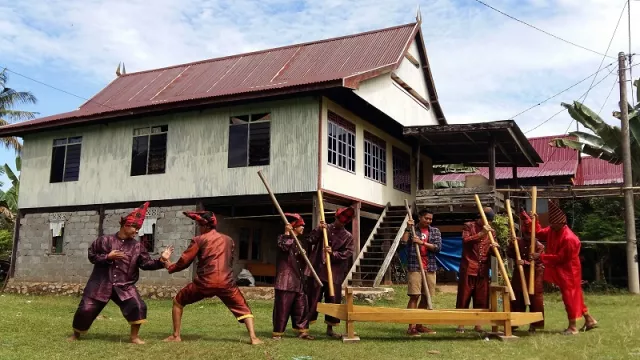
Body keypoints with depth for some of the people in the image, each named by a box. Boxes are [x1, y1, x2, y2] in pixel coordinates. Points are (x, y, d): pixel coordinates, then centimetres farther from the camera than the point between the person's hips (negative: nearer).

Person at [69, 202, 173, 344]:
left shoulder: (137, 246, 1)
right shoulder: (104, 240, -4)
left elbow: (146, 264, -2)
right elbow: (91, 256, -1)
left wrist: (161, 260, -16)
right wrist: (108, 257, -16)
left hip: (124, 286, 1)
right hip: (101, 284, -1)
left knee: (138, 307, -17)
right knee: (86, 310, 3)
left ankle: (134, 337, 2)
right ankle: (76, 335, 33)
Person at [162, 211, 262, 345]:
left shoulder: (199, 240, 2)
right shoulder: (228, 240, 15)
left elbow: (184, 261, 5)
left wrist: (170, 267, 22)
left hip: (205, 282, -2)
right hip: (226, 282, 3)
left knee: (178, 302, 19)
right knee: (243, 309, 14)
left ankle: (176, 336, 18)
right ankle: (253, 337, -4)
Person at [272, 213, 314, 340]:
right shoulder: (283, 237, -4)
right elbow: (284, 246, -27)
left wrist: (303, 256, 8)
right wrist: (287, 233, -23)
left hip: (298, 280, 8)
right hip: (286, 279, -8)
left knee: (301, 307, 8)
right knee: (283, 307, -4)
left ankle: (302, 331, 15)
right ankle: (278, 332, 5)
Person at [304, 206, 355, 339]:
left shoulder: (348, 236, 6)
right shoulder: (323, 228, 6)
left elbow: (348, 253, -5)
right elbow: (310, 240, -1)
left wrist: (333, 253, -18)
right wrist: (319, 229, -13)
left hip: (335, 273, 1)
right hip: (317, 270, -1)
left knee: (333, 301, 7)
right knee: (312, 299, 2)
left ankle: (330, 329, 21)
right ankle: (304, 327, 10)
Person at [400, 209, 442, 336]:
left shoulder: (435, 231, 11)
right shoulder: (411, 229, 5)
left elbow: (438, 247, -2)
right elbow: (403, 242, -9)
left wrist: (422, 242, -11)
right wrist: (408, 228, -12)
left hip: (430, 268, 4)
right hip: (414, 267, -4)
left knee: (426, 297, 7)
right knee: (414, 296, -9)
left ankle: (419, 325, 18)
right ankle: (411, 327, -8)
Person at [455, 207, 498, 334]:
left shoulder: (491, 231, 16)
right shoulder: (468, 226, 3)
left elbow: (492, 252, 17)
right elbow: (465, 240, -13)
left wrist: (494, 248, -6)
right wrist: (481, 234, -22)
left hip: (483, 269, 4)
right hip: (468, 268, -4)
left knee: (482, 299, 4)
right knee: (464, 297, 0)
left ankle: (478, 324, 12)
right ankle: (461, 323, 5)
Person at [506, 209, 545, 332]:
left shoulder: (539, 245, -9)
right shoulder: (518, 241, 4)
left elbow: (537, 262, -15)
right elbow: (509, 254, 5)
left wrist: (525, 262, -28)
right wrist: (511, 245, -10)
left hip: (534, 276, -4)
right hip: (519, 275, 4)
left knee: (534, 300, 0)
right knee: (517, 299, 10)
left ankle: (534, 324, 10)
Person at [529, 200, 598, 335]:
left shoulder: (569, 238, -28)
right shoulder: (552, 231, -1)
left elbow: (559, 258, -25)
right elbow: (540, 234, 14)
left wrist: (540, 256, -24)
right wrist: (535, 221, -1)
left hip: (568, 271, -9)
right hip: (560, 270, 9)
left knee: (569, 296, -2)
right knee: (574, 296, 17)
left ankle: (572, 327, 9)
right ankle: (589, 320, 29)